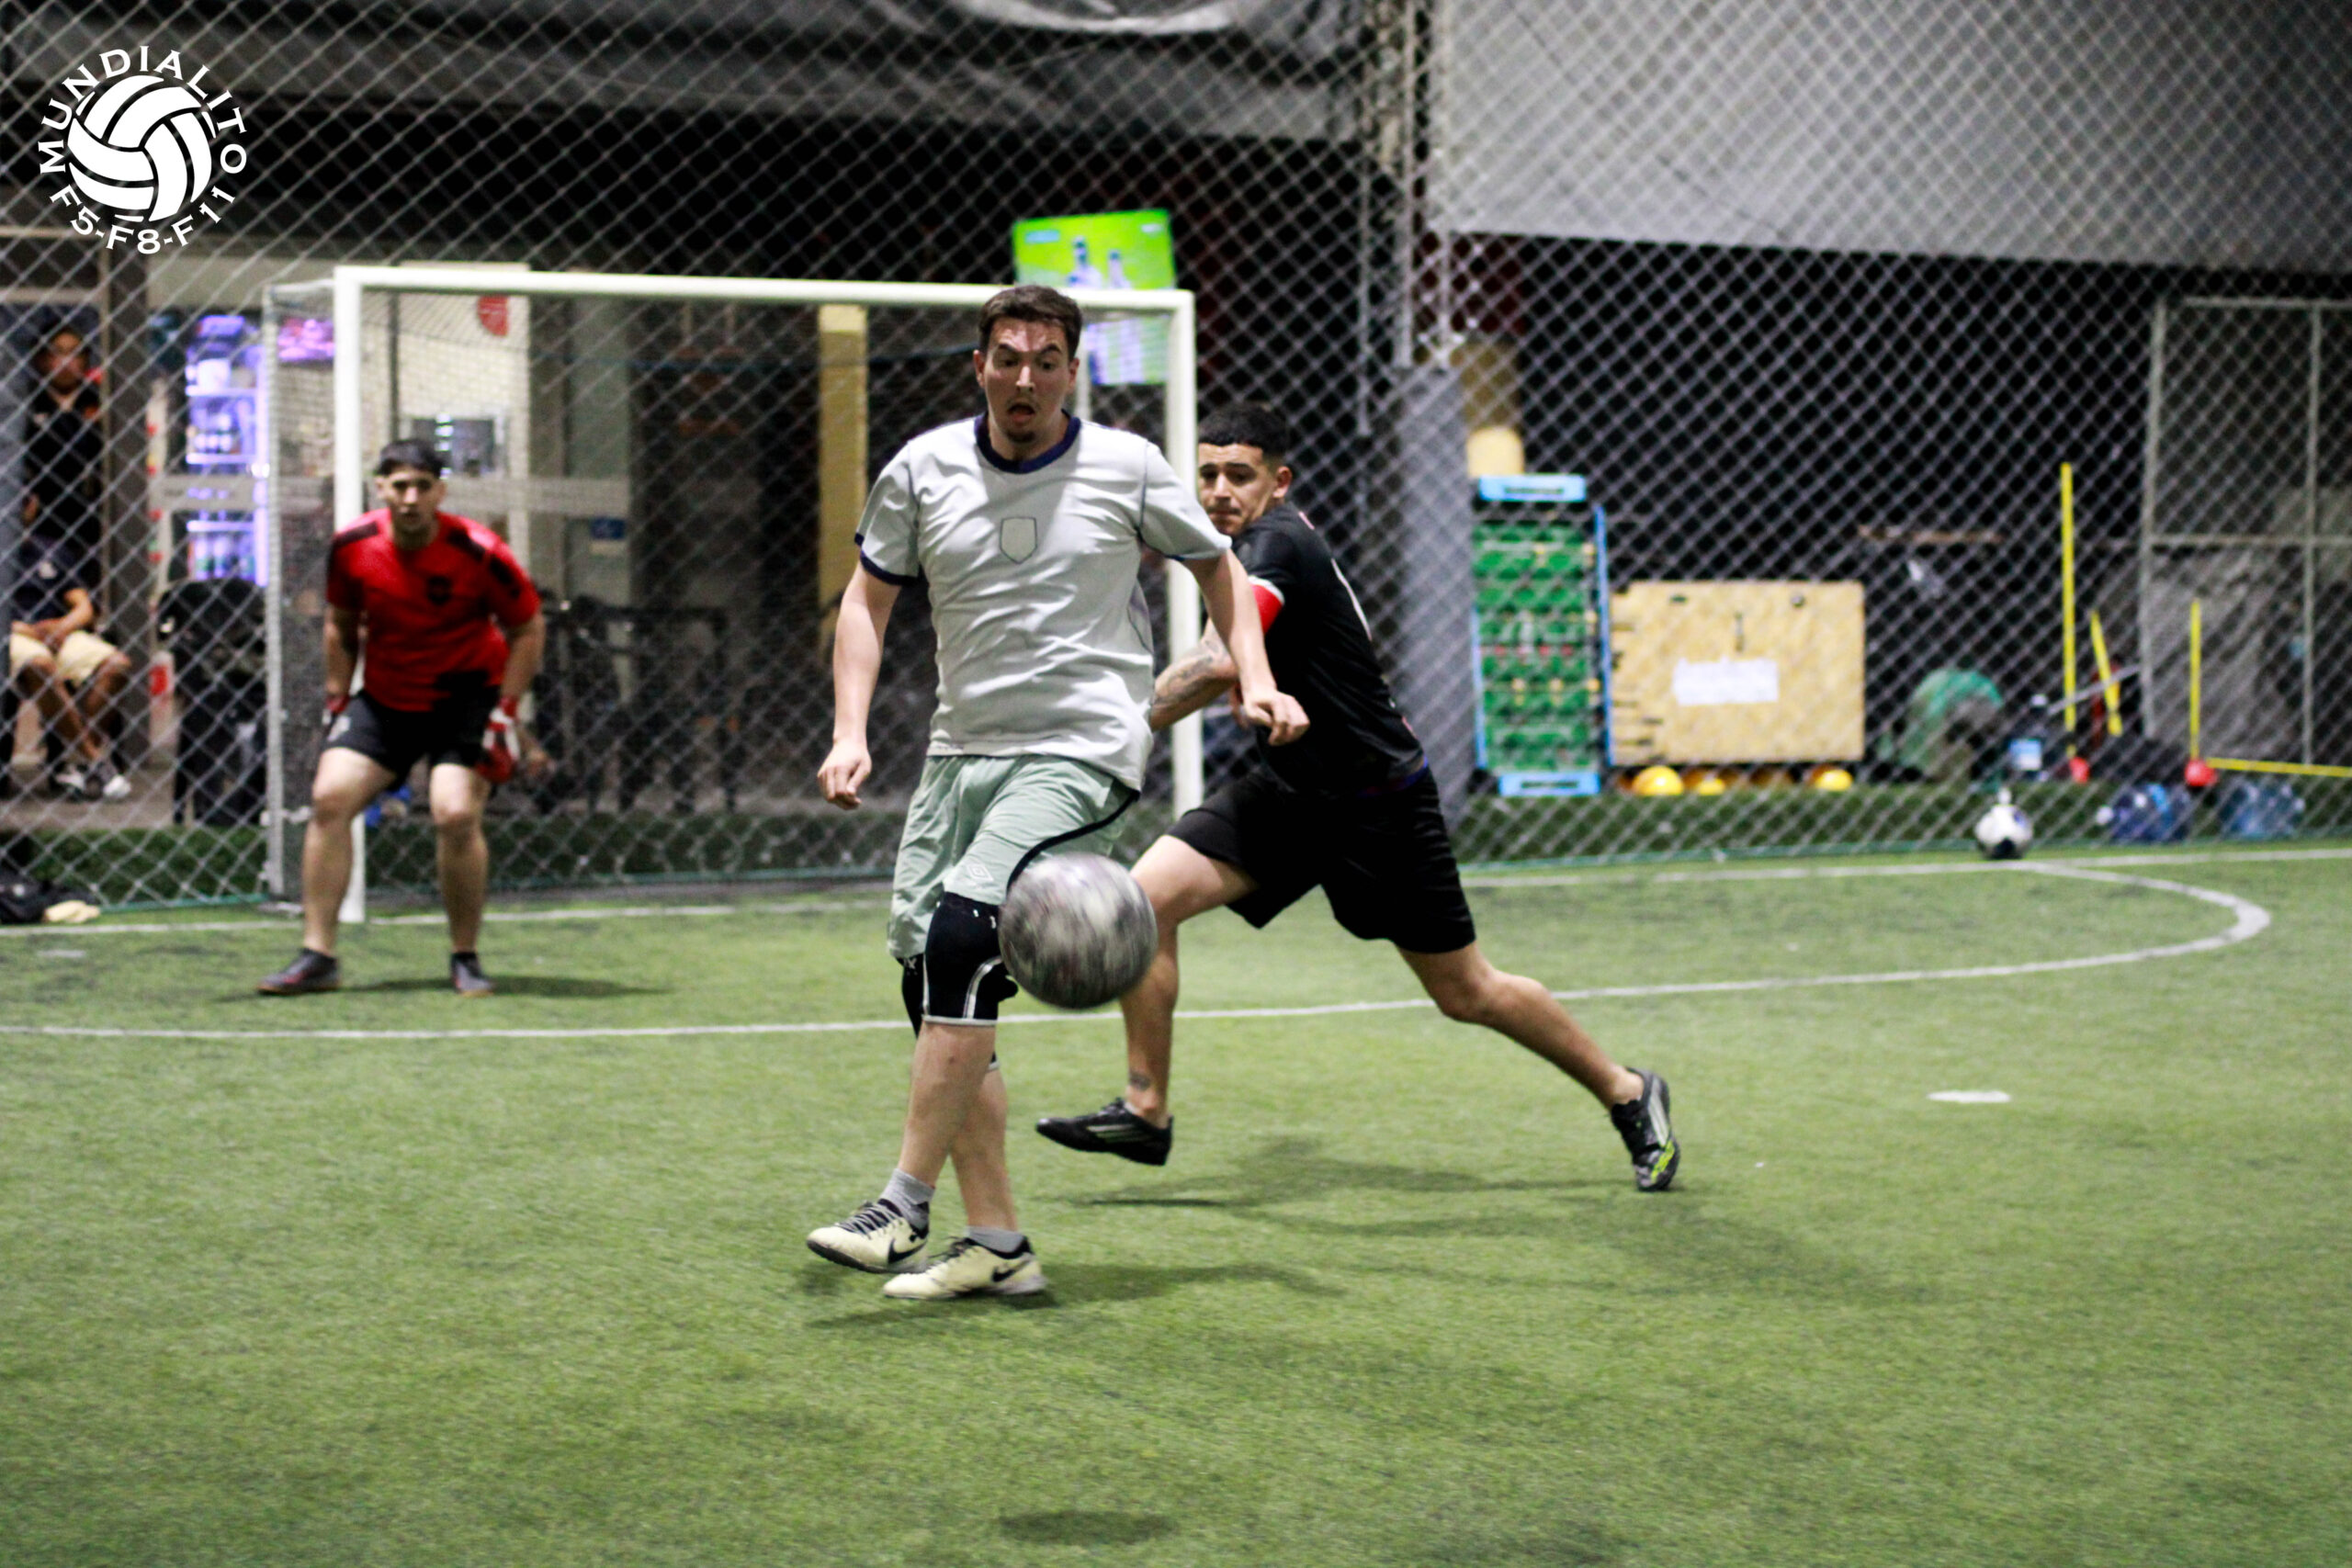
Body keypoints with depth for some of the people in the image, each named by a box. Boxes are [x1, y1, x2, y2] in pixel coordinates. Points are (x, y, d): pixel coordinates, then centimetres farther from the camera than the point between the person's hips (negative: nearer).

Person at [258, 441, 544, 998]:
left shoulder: (479, 553, -19)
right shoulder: (351, 547, -9)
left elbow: (528, 629, -7)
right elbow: (342, 624, 10)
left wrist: (504, 712, -13)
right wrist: (337, 697, 5)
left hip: (466, 695, -4)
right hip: (384, 697, 4)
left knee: (456, 814, -21)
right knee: (329, 797, -12)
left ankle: (466, 960, -1)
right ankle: (317, 956, -3)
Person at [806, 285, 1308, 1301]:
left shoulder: (1127, 468, -1)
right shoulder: (923, 471, 5)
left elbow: (1216, 566, 14)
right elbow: (869, 598, 15)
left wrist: (1254, 681, 2)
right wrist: (850, 733, 2)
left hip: (1081, 752, -5)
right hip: (962, 750, 5)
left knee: (961, 929, -25)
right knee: (931, 982, -2)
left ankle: (902, 1208, -22)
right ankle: (996, 1245, 4)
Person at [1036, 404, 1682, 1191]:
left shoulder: (1276, 543, -23)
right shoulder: (1244, 545, 6)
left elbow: (1220, 662, -39)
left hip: (1377, 804, -8)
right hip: (1289, 792, 8)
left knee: (1466, 994, 4)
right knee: (1147, 893, -12)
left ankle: (1628, 1094, 25)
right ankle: (1146, 1111, -2)